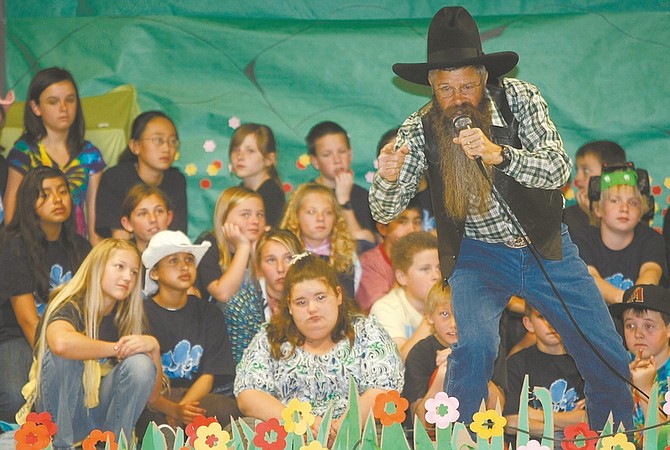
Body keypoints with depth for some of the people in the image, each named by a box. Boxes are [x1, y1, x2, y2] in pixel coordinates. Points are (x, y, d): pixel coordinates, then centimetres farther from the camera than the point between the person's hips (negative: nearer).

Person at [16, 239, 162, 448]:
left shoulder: (128, 317, 2)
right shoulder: (69, 306, -14)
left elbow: (152, 394, 0)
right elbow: (61, 343, -42)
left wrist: (153, 347, -18)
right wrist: (117, 348, -27)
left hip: (101, 412, 4)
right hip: (60, 412, -4)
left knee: (140, 363, -20)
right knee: (63, 355, -31)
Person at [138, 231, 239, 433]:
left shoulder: (209, 314, 13)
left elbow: (208, 376, 4)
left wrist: (182, 407, -17)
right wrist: (173, 410, -25)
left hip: (195, 398, 4)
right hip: (151, 404, -4)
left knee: (228, 408, -31)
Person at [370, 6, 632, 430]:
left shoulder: (519, 98, -14)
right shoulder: (420, 130, -12)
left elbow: (559, 168, -23)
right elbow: (385, 212, -11)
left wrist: (499, 154, -40)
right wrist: (387, 178, -35)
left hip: (547, 248, 1)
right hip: (479, 255, -1)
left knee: (609, 360, 4)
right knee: (476, 346, -28)